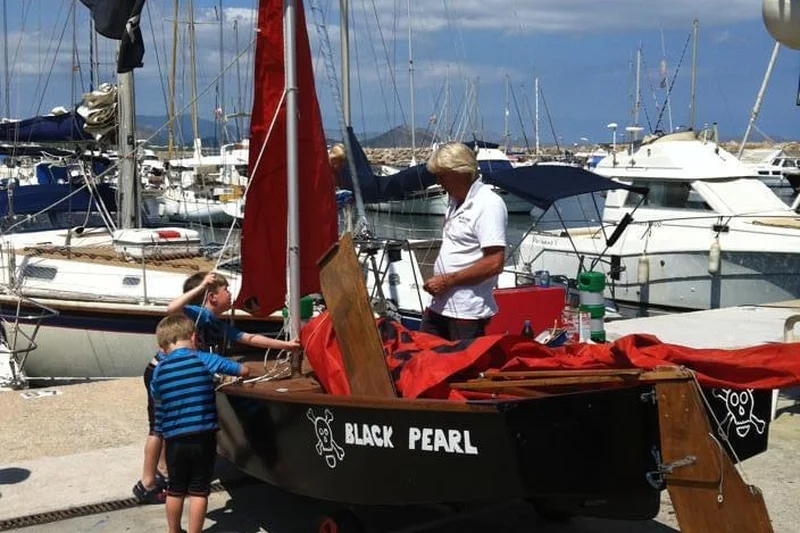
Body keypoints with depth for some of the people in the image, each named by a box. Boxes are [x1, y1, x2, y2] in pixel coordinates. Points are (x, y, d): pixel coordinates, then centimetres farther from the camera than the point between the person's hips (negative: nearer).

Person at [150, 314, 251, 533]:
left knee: (175, 491, 18)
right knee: (199, 491, 6)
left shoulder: (159, 370, 3)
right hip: (203, 437, -3)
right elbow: (244, 370, -2)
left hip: (174, 439, 3)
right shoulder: (204, 359, -6)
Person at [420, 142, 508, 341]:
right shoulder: (455, 202, 14)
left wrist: (447, 280, -17)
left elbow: (494, 264, -22)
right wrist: (437, 281, 11)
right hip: (440, 306, 9)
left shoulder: (489, 204, -15)